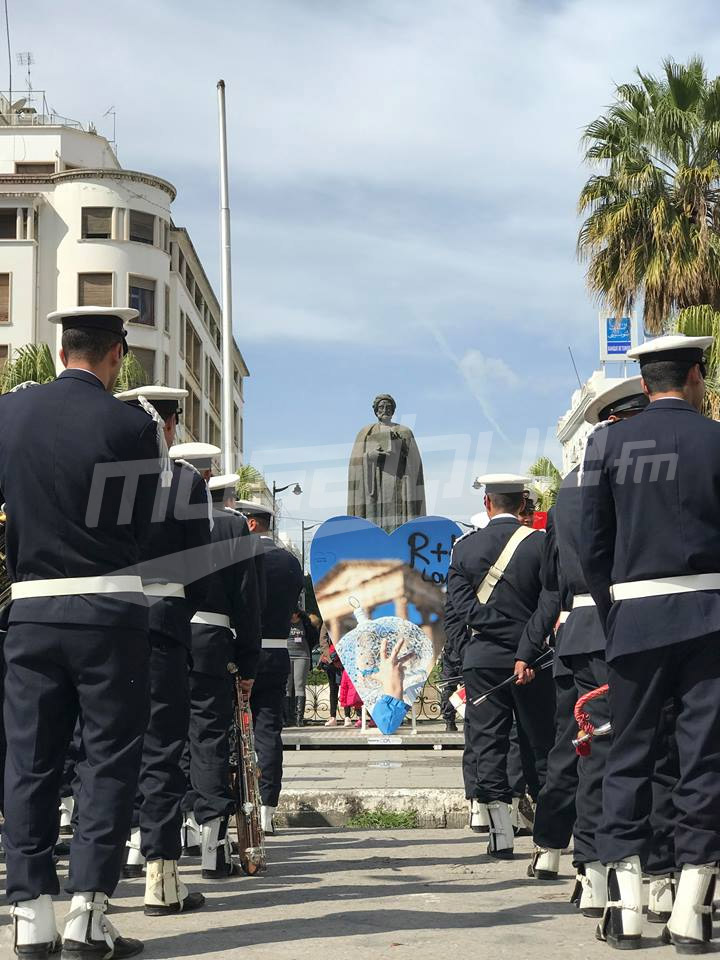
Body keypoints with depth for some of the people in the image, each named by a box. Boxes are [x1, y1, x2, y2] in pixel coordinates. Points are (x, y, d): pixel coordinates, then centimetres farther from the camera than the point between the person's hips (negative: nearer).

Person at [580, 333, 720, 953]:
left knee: (629, 753, 9)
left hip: (634, 615, 2)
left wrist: (612, 618, 12)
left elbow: (593, 547, 3)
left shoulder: (608, 444, 4)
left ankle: (626, 908, 7)